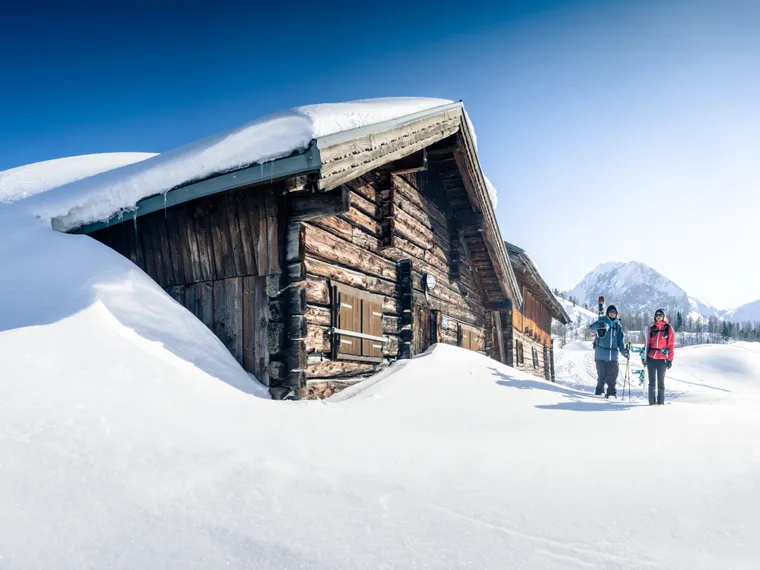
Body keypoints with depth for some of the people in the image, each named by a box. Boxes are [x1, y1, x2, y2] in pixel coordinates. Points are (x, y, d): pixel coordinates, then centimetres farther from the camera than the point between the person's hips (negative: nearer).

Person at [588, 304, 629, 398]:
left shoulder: (618, 326, 15)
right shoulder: (602, 322, 3)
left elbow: (620, 341, 15)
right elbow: (591, 328, -15)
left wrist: (624, 351, 0)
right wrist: (600, 326, -36)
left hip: (613, 355, 3)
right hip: (601, 354, -3)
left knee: (613, 374, 1)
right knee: (601, 374, -3)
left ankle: (611, 392, 13)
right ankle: (599, 392, 9)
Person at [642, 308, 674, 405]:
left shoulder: (668, 328, 3)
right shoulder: (651, 328, 10)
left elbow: (671, 345, 1)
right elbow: (646, 343, 10)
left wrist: (670, 359, -5)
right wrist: (645, 357, 4)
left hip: (662, 359, -2)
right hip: (651, 358, 2)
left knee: (661, 381, 3)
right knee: (651, 381, 4)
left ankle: (661, 401, 13)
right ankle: (651, 401, 10)